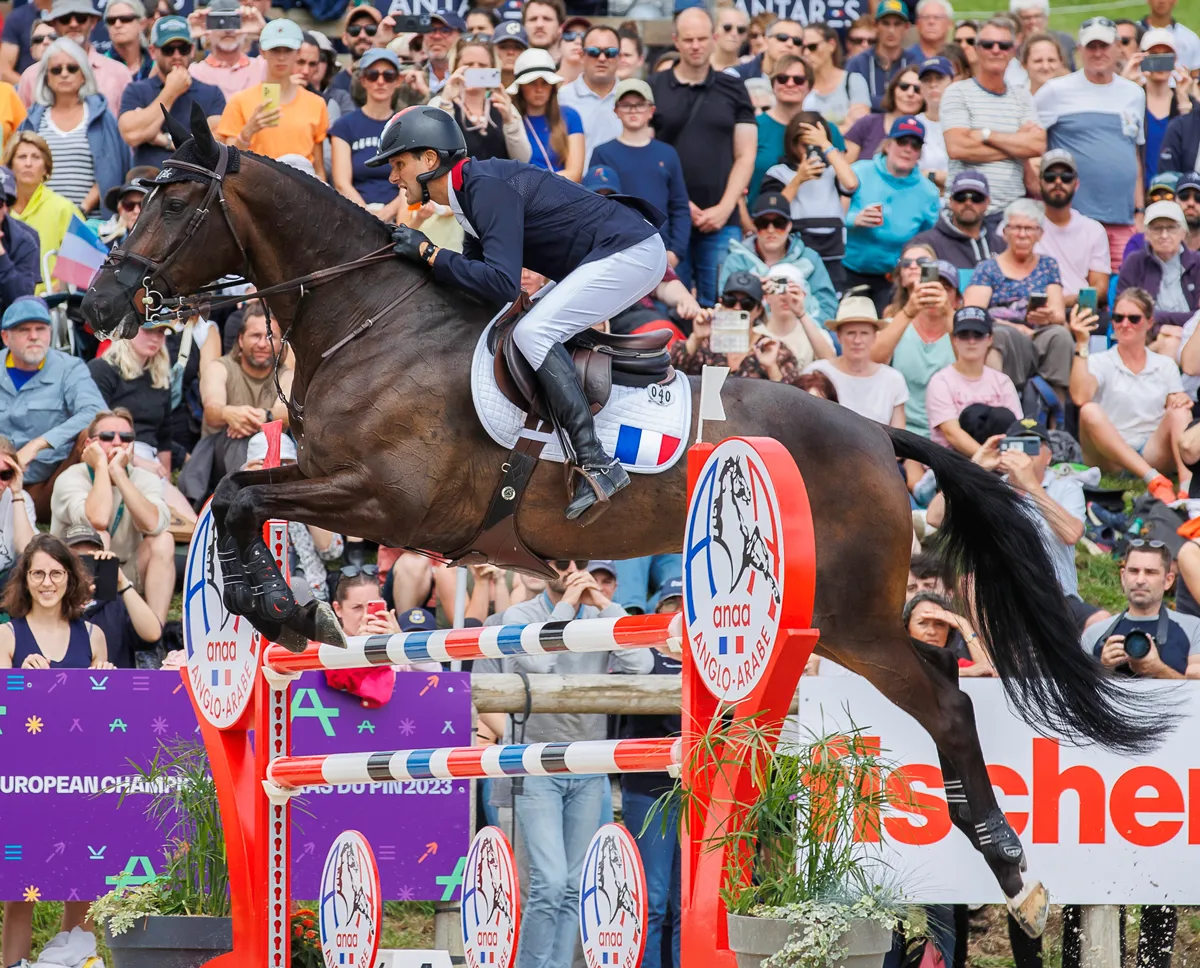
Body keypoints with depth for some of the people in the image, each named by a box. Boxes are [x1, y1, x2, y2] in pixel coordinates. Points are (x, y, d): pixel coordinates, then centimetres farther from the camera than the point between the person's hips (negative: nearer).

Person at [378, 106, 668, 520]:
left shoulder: (489, 190, -19)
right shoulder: (470, 190, 12)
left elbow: (502, 283, -28)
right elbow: (478, 271, 17)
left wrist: (428, 252, -21)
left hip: (630, 252, -11)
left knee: (533, 333, -20)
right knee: (537, 331, 17)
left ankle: (596, 464, -25)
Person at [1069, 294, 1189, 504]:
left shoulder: (1165, 366, 17)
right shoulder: (1100, 362, 6)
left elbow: (1176, 414, 9)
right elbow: (1080, 397, -15)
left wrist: (1183, 401, -14)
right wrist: (1081, 345, -19)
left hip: (1154, 456, 2)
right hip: (1110, 459, -2)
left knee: (1180, 411, -21)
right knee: (1090, 412, -30)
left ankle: (1186, 484, -45)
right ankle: (1154, 480, -45)